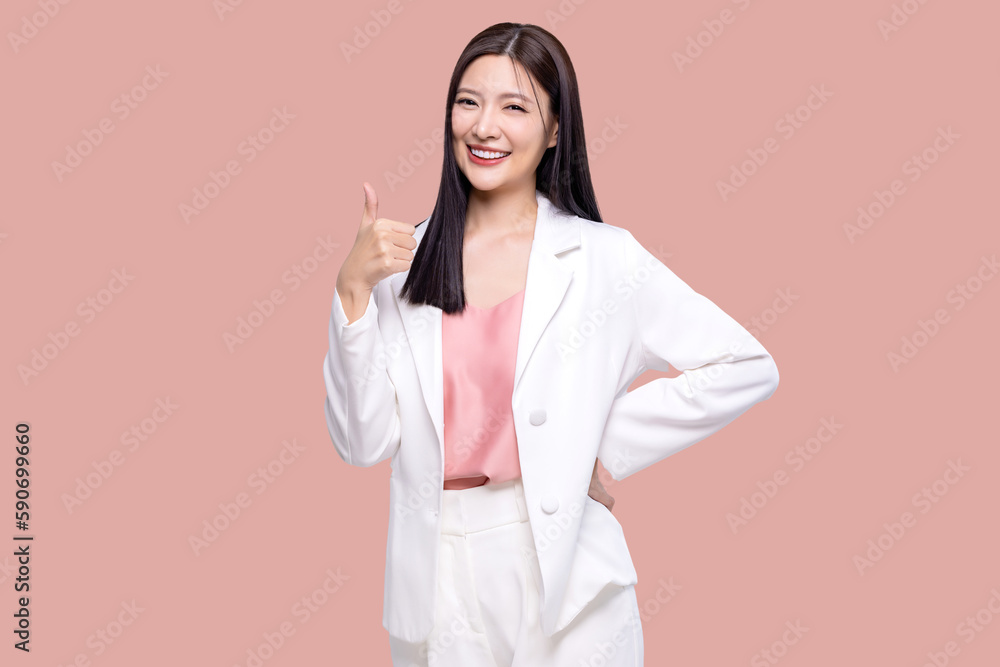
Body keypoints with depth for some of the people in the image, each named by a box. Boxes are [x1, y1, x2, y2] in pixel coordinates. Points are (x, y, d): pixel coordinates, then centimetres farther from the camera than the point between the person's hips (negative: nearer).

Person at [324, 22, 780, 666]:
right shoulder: (405, 258, 1)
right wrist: (353, 290, -12)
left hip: (565, 587, -2)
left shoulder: (603, 258, -5)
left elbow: (747, 367, -5)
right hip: (435, 586, 2)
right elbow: (363, 442, -3)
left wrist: (608, 448, -7)